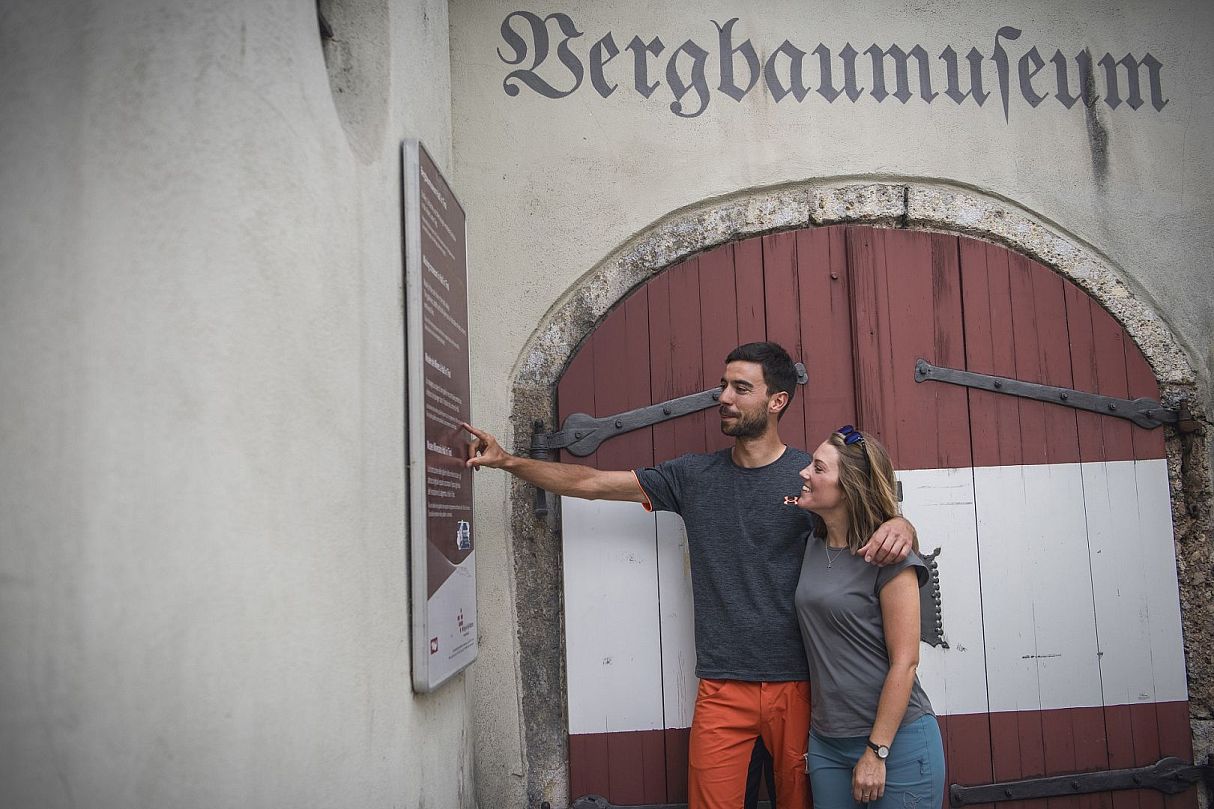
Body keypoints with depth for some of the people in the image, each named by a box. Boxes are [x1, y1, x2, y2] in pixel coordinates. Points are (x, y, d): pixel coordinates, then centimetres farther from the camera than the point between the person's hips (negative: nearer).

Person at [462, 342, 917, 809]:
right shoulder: (693, 476, 6)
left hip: (797, 683, -1)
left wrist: (898, 526, -23)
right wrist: (507, 461, 4)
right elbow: (590, 483, 8)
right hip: (721, 689, 2)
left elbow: (877, 517, 1)